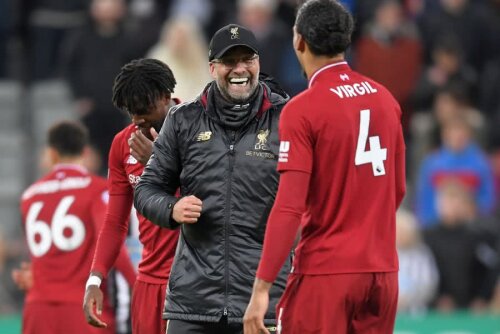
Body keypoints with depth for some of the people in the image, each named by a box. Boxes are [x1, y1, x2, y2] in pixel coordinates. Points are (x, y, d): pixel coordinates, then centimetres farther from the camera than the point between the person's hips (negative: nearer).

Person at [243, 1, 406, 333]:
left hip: (325, 273, -6)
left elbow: (289, 207, -16)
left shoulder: (302, 110, -11)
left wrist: (261, 288, -15)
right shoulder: (385, 99, 7)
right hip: (383, 269, 6)